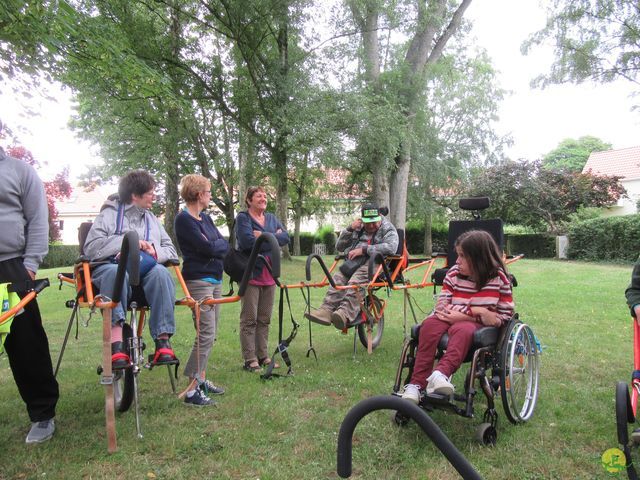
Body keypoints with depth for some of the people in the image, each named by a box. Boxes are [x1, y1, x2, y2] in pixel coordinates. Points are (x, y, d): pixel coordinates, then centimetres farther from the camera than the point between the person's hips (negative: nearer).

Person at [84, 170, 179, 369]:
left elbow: (171, 250, 18)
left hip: (145, 271, 3)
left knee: (160, 272, -33)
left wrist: (155, 252, -5)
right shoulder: (110, 214, 11)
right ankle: (117, 343, -49)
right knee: (115, 273, -39)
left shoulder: (152, 219, 25)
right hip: (111, 267, -2)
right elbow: (91, 248, -3)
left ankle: (163, 340, -37)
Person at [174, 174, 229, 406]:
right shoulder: (184, 219, -11)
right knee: (206, 334, -10)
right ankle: (192, 390, -3)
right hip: (198, 280, -9)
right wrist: (215, 246, 0)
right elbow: (207, 248, -19)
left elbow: (224, 244, 9)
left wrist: (212, 245, -9)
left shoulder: (205, 218, 15)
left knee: (209, 333, 13)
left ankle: (201, 378, 24)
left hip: (215, 279, 9)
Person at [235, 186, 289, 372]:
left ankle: (262, 356, 21)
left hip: (269, 275, 6)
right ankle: (250, 360, 5)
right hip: (250, 274, -6)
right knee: (249, 320, -1)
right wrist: (272, 239, -9)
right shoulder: (242, 218, -3)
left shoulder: (271, 218, 16)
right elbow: (247, 242, -20)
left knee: (264, 319, 12)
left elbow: (286, 237, 1)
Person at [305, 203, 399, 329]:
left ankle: (345, 313, -52)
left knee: (356, 281, -37)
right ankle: (326, 310, -39)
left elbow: (391, 247, -14)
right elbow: (339, 247, 23)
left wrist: (364, 250, -16)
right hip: (355, 262, 5)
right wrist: (349, 229, 7)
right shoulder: (358, 229, 25)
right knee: (338, 278, -27)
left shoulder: (388, 229, 9)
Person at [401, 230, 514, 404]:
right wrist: (475, 311, -20)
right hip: (452, 318, 2)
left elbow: (506, 314, -2)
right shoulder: (453, 273, 1)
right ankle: (416, 384, -36)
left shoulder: (498, 278, -2)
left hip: (478, 325, -2)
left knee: (462, 329, -37)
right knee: (430, 325, -30)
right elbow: (442, 306, -5)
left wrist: (462, 316, -15)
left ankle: (441, 374, -54)